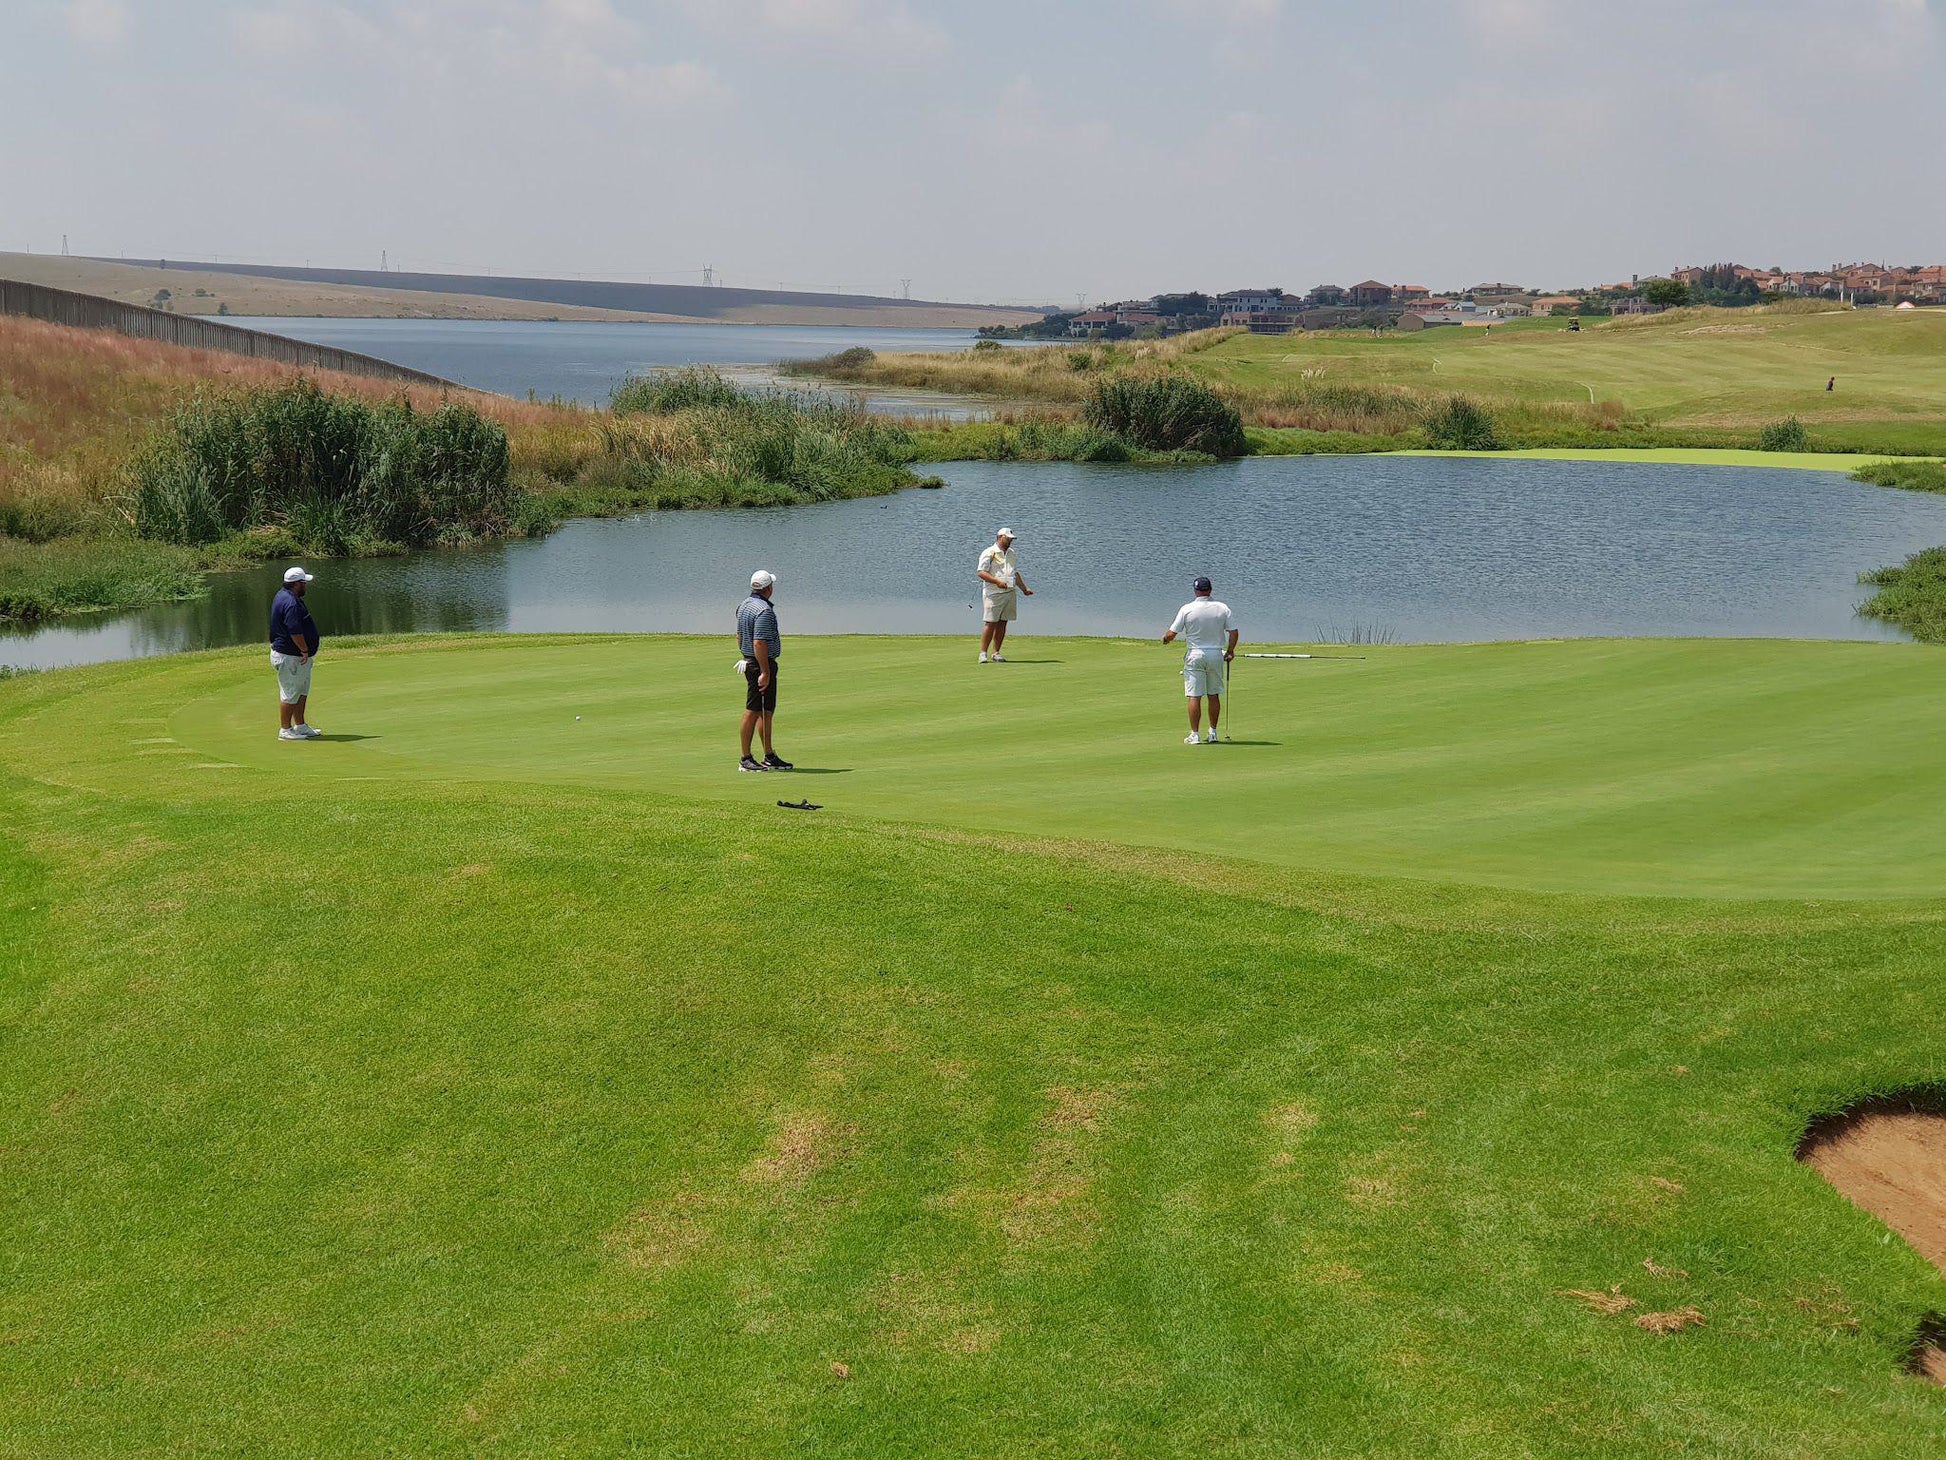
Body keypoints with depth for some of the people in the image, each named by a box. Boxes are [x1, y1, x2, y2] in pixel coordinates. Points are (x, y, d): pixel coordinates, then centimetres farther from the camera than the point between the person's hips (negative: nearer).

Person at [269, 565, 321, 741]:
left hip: (298, 657, 11)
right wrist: (304, 650, -17)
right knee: (290, 694, -2)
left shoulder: (284, 596, 12)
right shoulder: (291, 603, -24)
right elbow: (295, 631, -29)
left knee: (302, 692, 18)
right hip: (290, 657, -11)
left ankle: (300, 726, 27)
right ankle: (285, 730, 6)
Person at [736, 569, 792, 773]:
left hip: (749, 662, 10)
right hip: (762, 664, -10)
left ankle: (769, 756, 18)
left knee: (767, 711, 14)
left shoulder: (744, 606, 12)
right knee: (753, 711, -6)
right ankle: (746, 759, -2)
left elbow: (739, 637, 20)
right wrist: (765, 672, -23)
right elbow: (759, 643, -25)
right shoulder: (764, 611, -19)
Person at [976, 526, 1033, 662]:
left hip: (1009, 593, 7)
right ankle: (983, 653, -7)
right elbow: (981, 572, -13)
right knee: (990, 623, -10)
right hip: (993, 594, -7)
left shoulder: (1010, 553, 20)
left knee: (1002, 623, 5)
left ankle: (996, 653, 9)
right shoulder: (989, 553, -5)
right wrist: (997, 581, -21)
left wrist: (1024, 589, 27)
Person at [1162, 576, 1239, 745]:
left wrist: (1165, 639, 15)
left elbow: (1172, 634, -7)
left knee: (1194, 697, -2)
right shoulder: (1222, 608, -2)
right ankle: (1213, 733, 16)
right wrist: (1230, 652, 12)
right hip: (1216, 654, 3)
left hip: (1195, 655, -3)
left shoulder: (1187, 609, -9)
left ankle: (1194, 735, -4)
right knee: (1214, 696, 12)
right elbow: (1233, 632, -1)